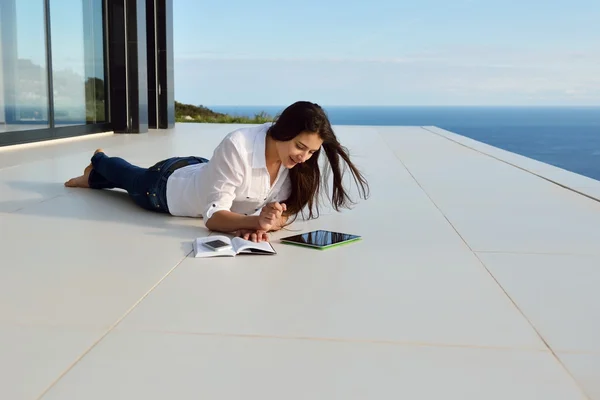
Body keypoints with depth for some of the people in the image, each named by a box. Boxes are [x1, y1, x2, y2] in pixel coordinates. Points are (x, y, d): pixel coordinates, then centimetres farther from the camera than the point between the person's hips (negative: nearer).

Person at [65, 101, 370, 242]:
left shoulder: (298, 161, -28)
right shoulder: (237, 148, -45)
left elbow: (287, 210, -26)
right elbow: (213, 217, -42)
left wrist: (266, 225, -48)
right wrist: (255, 220, -60)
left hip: (198, 173, 5)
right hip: (167, 186, -5)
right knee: (131, 178, 31)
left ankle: (94, 178, 67)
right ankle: (98, 163, 65)